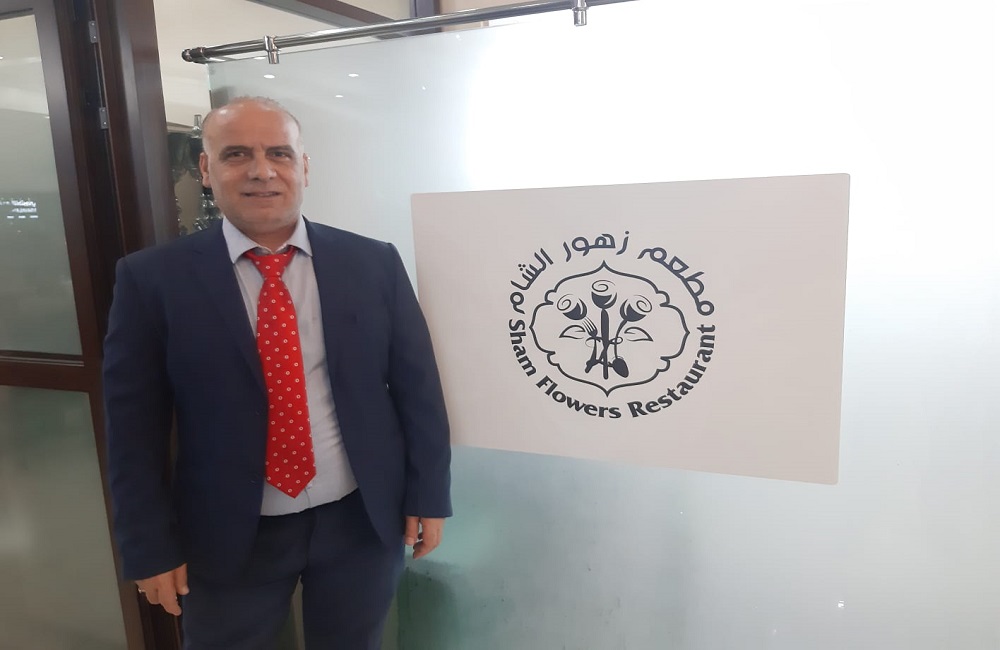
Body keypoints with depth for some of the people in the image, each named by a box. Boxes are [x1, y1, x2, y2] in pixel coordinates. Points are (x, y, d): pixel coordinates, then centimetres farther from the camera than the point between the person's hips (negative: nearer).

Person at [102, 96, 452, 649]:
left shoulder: (374, 263, -6)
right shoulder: (152, 278, -8)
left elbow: (417, 388, -1)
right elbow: (134, 428, -4)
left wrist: (427, 496, 0)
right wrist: (151, 547, -3)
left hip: (363, 521, 1)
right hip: (225, 537, 0)